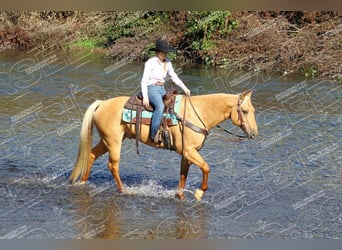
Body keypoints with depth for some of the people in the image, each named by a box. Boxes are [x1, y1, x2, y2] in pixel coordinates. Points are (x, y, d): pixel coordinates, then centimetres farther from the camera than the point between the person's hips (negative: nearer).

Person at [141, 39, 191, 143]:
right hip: (151, 89, -8)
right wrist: (145, 97, -18)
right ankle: (154, 134, -35)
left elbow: (174, 77, 19)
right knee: (160, 106, -34)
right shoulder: (151, 62, -8)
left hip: (162, 90, 8)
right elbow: (144, 80, -9)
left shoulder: (167, 62, 11)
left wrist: (184, 88, 6)